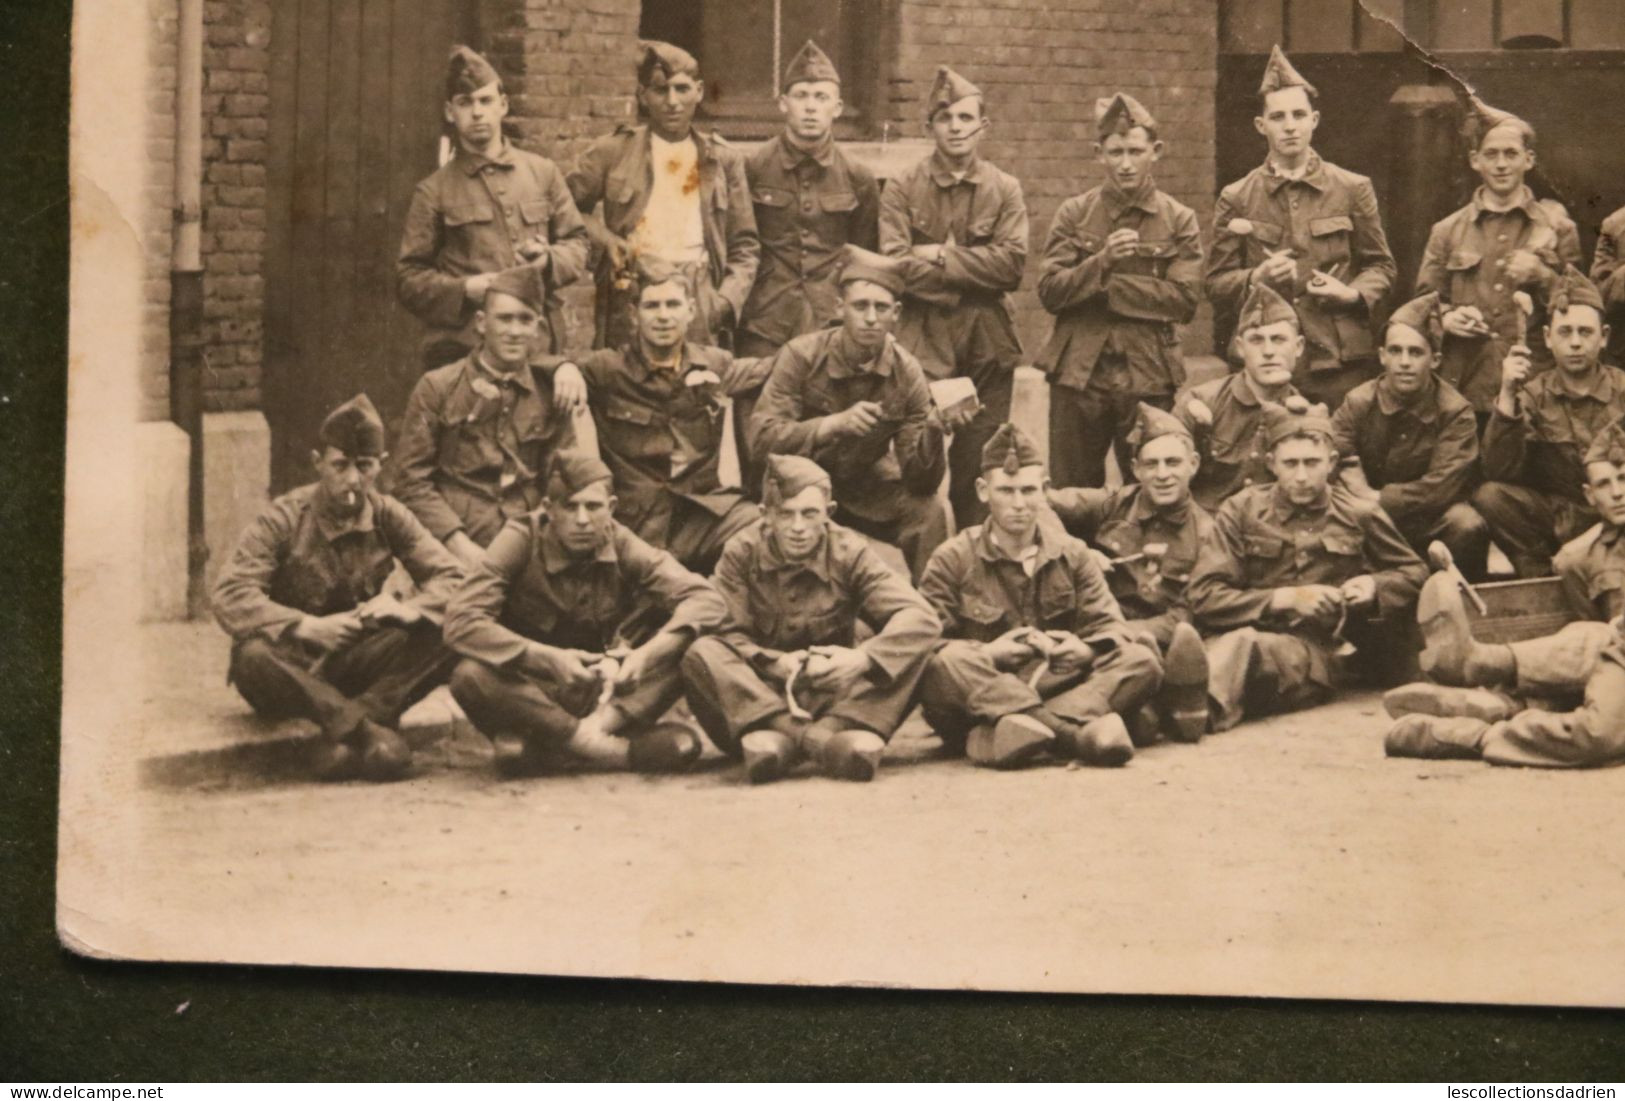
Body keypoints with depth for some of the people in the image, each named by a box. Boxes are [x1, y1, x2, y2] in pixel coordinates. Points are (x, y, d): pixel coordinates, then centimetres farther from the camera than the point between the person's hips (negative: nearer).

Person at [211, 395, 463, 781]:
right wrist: (306, 627, -33)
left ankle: (345, 728, -34)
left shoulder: (388, 516, -2)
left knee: (443, 634, -23)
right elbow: (230, 597, -22)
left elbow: (451, 578, -3)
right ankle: (369, 727, -38)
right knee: (253, 656, -38)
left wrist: (408, 608, -25)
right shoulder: (284, 519, -12)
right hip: (295, 664, -3)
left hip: (357, 661, 3)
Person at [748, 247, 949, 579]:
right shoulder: (801, 356, -18)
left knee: (928, 512, -23)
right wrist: (835, 423, -40)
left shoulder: (907, 372, -13)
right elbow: (762, 436, -28)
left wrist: (933, 428, -36)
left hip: (870, 491, 2)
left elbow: (920, 481, -15)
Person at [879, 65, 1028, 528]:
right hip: (922, 341, -1)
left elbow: (1012, 263, -7)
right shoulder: (902, 189, 3)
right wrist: (974, 275, -10)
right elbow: (899, 265, -11)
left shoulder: (1005, 190, 7)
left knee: (978, 468, 6)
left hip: (987, 346, 2)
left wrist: (941, 256, -11)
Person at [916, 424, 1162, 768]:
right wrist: (986, 653, -24)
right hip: (978, 701, -3)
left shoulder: (1072, 554, 14)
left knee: (1141, 661, -19)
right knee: (948, 663, -34)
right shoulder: (953, 559, 3)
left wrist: (1085, 650, -19)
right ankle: (1076, 734, -47)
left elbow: (1111, 628, 4)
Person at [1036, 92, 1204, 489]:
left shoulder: (1179, 220, 3)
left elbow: (1184, 299, -8)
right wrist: (1101, 262, -18)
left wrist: (1106, 286, -11)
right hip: (1078, 372, 1)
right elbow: (1049, 292, -3)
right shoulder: (1074, 214, 5)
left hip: (1148, 377, -1)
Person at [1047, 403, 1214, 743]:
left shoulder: (1203, 531, 9)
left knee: (1186, 637, -33)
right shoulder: (1110, 506, 8)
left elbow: (1189, 612, -1)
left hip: (1164, 644, 2)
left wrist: (1135, 630, -20)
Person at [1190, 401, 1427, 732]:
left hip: (1317, 651, -1)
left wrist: (1375, 587, 8)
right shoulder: (1241, 511, 13)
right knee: (1239, 641, -40)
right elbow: (1204, 596, 3)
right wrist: (1284, 599, -7)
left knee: (1244, 645, -39)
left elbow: (1414, 572, 31)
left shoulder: (1360, 515, 16)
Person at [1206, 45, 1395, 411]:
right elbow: (1216, 284, 7)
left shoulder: (1353, 189, 8)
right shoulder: (1236, 199, 7)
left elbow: (1381, 265, 14)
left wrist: (1353, 294, -7)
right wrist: (1255, 278, -13)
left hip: (1342, 363, 0)